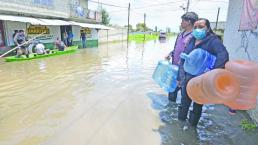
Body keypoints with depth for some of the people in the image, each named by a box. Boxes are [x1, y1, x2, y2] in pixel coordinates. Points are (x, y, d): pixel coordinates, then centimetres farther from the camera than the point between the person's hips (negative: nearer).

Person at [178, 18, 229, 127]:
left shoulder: (213, 40, -13)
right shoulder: (192, 40, 6)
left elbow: (223, 55, -29)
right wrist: (182, 70, -1)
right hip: (187, 78, 5)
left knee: (198, 104, 15)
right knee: (184, 102, 18)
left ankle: (192, 125, 36)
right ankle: (180, 121, 39)